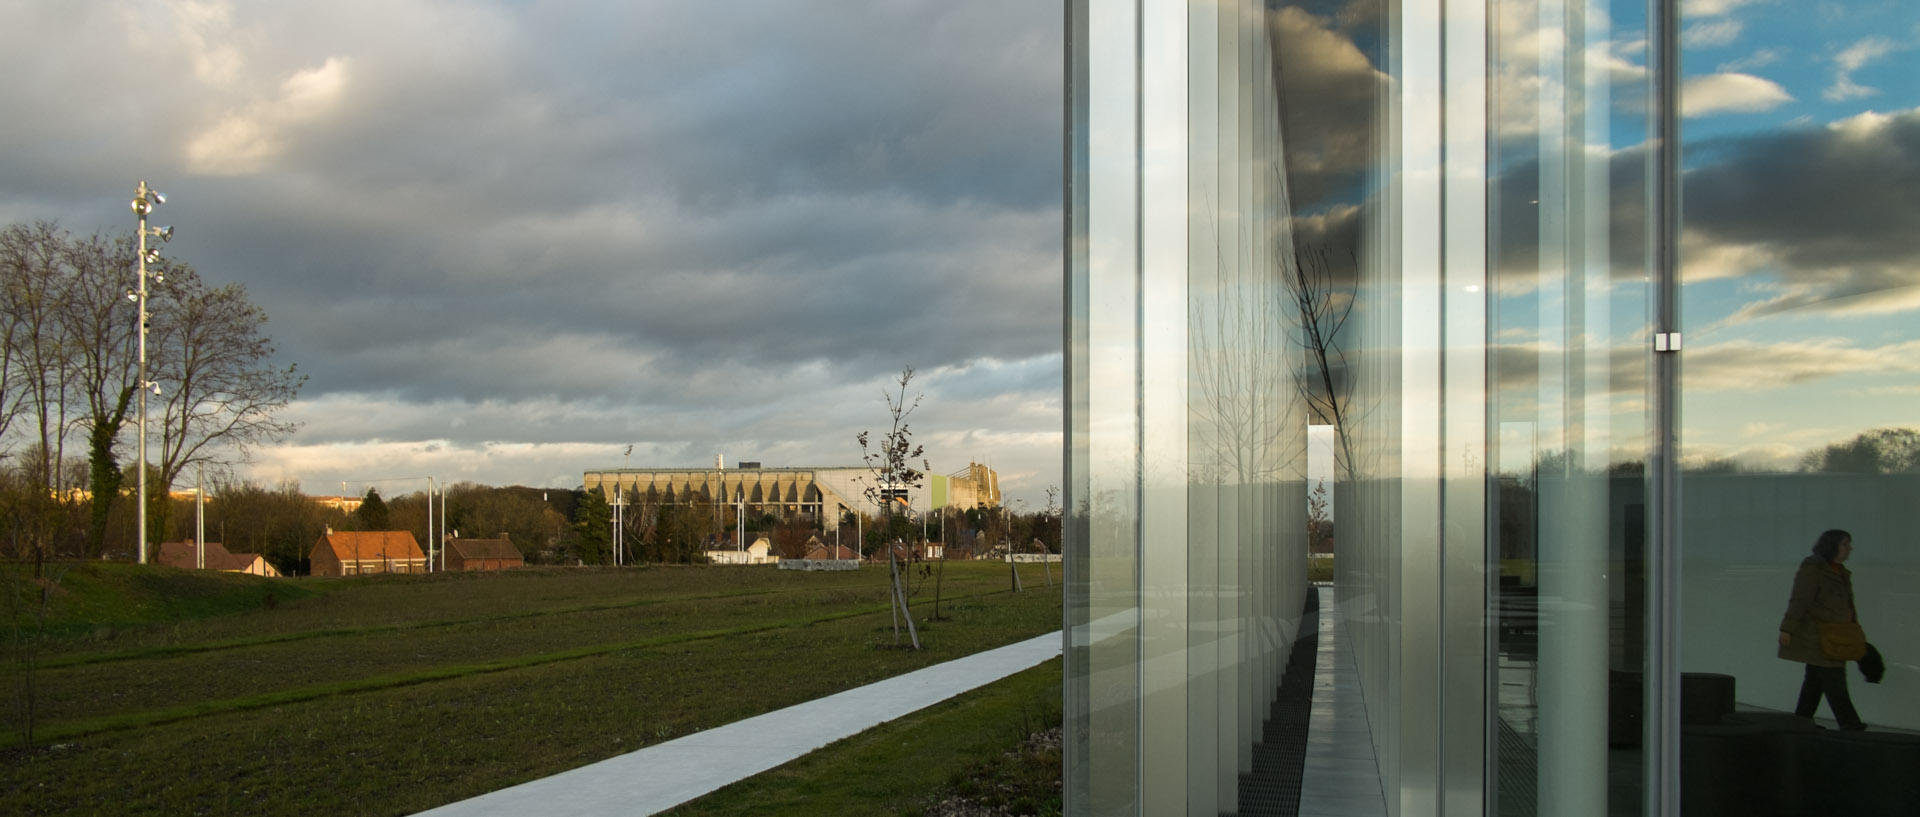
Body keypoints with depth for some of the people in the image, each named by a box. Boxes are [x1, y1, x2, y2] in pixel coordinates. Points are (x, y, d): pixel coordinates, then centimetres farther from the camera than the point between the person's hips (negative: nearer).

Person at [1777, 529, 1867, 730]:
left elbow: (1847, 606, 22)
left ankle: (1802, 719, 15)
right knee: (1834, 680, -9)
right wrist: (1787, 629, -21)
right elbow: (1799, 601, -17)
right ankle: (1849, 723, -9)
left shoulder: (1841, 573, 17)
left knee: (1815, 679, 10)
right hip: (1816, 636, -9)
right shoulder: (1812, 570, -12)